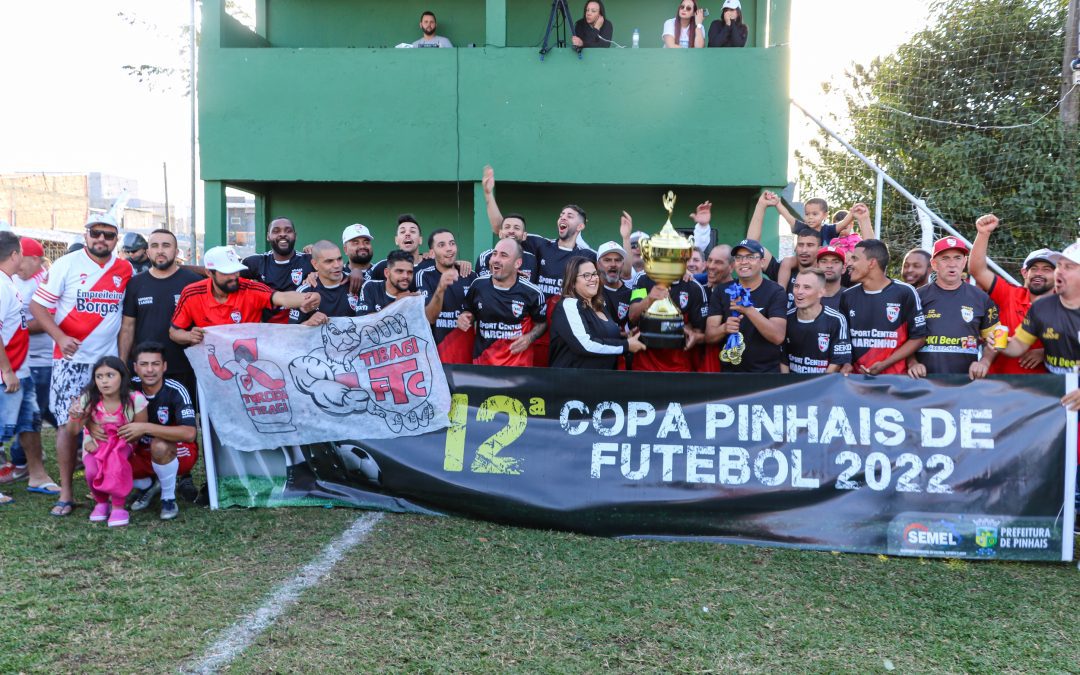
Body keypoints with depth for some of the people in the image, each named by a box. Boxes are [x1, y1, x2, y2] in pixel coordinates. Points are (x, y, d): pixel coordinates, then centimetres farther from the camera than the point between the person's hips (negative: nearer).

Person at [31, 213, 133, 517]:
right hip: (71, 360, -2)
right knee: (69, 425, -2)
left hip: (108, 361, 2)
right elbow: (37, 305, -4)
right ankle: (66, 493, 6)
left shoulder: (126, 270, 5)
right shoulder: (66, 265, -3)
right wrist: (60, 337, -18)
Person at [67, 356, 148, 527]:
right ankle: (101, 502, 8)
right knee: (93, 471, -26)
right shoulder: (89, 399, -16)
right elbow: (74, 431, -13)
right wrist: (74, 417, -35)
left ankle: (118, 507, -12)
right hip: (95, 445, 2)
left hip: (122, 445, -2)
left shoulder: (135, 400, -21)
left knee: (116, 465, -34)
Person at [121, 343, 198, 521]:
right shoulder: (130, 388, -12)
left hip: (177, 454, -5)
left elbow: (189, 433, -38)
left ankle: (169, 498, -10)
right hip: (143, 453, 5)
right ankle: (147, 486, 13)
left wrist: (145, 428, -39)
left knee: (159, 445, -36)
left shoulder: (175, 391, -25)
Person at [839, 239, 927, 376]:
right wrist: (846, 364, -7)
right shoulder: (848, 296, 5)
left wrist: (884, 364, -13)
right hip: (856, 376, 3)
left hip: (894, 377, -3)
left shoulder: (905, 293, -7)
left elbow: (918, 337, -5)